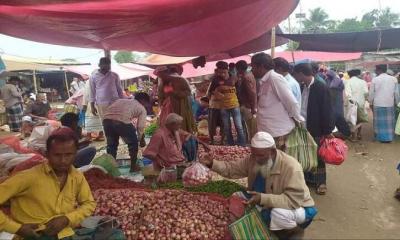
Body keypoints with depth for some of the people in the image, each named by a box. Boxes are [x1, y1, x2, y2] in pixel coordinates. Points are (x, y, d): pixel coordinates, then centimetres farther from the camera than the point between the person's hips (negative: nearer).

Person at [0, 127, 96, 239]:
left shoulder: (78, 177, 1)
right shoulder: (29, 176, -13)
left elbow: (89, 204, 8)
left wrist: (67, 219, -7)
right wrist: (17, 228, -13)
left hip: (67, 234, 3)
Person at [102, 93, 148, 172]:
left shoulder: (121, 100, 36)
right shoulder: (142, 109, 21)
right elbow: (140, 127, 15)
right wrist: (140, 139, 35)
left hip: (107, 119, 5)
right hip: (122, 121, -5)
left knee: (111, 144, 26)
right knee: (133, 143, 19)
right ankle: (133, 166, 27)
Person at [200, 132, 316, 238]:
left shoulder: (291, 167, -32)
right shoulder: (254, 159, -12)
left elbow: (293, 200, -36)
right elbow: (232, 168, -5)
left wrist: (262, 198, -43)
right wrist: (212, 163, -23)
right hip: (268, 204, 7)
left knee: (278, 214, -39)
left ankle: (292, 230, -2)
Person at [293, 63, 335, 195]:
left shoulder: (321, 87, -15)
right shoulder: (303, 87, 4)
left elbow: (326, 110, -15)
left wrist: (327, 131, -15)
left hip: (316, 129, -6)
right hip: (304, 127, 6)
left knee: (318, 155, 7)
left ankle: (320, 182, 21)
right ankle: (308, 177, 30)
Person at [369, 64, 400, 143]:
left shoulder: (375, 80, -7)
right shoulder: (393, 79, 0)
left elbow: (371, 93, -3)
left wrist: (371, 103, 9)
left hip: (378, 104, -2)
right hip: (390, 104, 2)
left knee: (380, 121, 7)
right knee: (389, 121, 10)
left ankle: (381, 137, 13)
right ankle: (389, 137, 17)